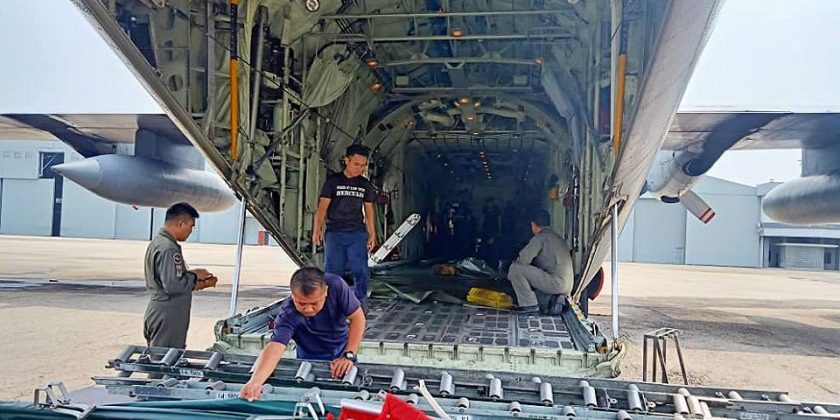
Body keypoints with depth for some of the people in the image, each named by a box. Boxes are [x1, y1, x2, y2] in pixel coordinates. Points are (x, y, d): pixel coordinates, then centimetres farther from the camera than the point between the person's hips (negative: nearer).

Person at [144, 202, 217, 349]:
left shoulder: (157, 243, 14)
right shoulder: (169, 249, -19)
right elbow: (173, 285, -25)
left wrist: (198, 284, 12)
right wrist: (194, 275, -9)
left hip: (156, 313, 10)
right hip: (166, 317, -10)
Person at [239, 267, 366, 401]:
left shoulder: (336, 285, -32)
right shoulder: (288, 315, -36)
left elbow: (357, 317, -23)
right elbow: (275, 347, -48)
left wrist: (349, 355, -30)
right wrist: (255, 382, -66)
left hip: (342, 350, 2)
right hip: (311, 359, -1)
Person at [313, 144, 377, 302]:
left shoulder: (366, 185, 10)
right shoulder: (333, 181, 0)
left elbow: (369, 210, 15)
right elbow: (322, 207, -3)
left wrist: (372, 234, 11)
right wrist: (317, 230, -14)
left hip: (358, 233, 2)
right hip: (335, 233, -2)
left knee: (361, 271, -3)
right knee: (333, 271, -1)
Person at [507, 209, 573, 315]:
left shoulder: (540, 237, -7)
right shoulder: (557, 237, 21)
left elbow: (523, 260, -13)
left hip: (557, 283, -9)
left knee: (515, 269, -12)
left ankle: (530, 305, -9)